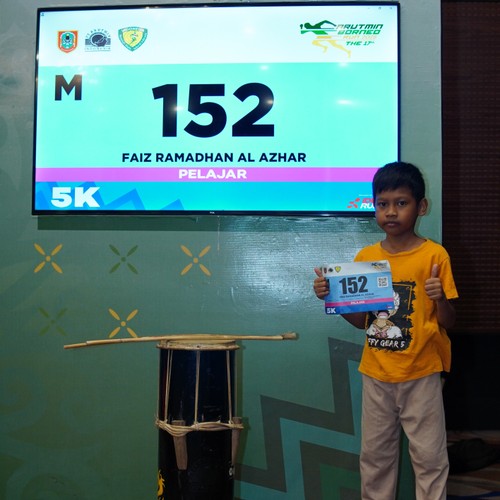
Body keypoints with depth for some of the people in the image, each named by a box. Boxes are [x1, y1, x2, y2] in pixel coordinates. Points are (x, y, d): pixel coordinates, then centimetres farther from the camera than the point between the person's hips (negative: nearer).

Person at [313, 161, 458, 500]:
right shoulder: (365, 257, 2)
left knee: (429, 456, 6)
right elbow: (361, 320, 9)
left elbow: (448, 322, -7)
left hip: (421, 374, -4)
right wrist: (331, 298, -6)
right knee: (375, 454, 15)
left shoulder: (434, 255, -10)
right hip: (376, 374, 4)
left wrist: (440, 298, -27)